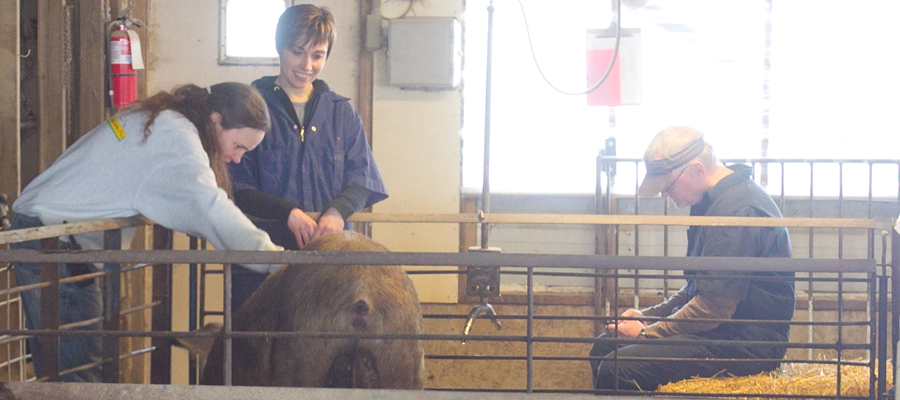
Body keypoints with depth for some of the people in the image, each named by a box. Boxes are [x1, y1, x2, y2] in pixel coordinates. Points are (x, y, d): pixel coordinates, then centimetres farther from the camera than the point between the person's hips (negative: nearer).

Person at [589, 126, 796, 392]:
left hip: (746, 343, -11)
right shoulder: (714, 200, 14)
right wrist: (648, 315, 11)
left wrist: (647, 332, -12)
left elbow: (713, 307, -23)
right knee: (605, 347, 12)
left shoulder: (738, 208, -21)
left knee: (615, 370, -23)